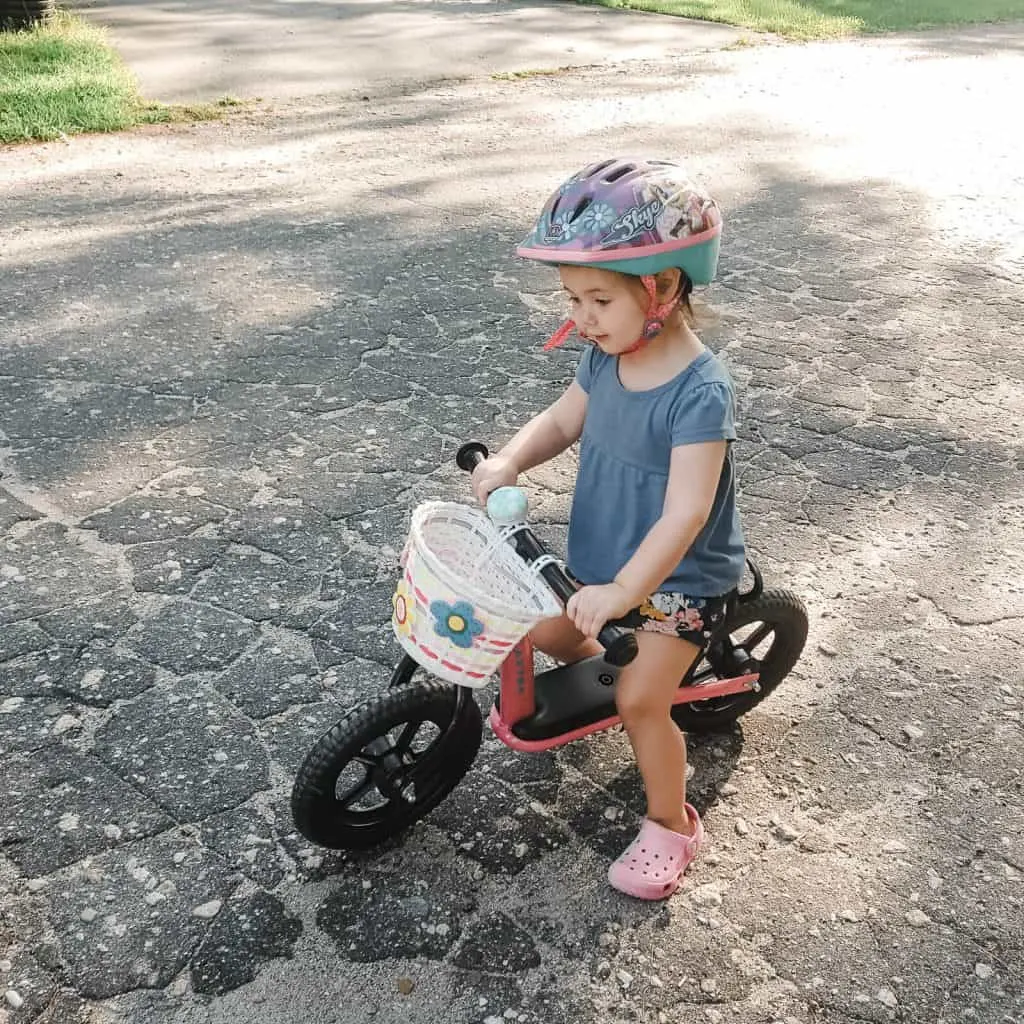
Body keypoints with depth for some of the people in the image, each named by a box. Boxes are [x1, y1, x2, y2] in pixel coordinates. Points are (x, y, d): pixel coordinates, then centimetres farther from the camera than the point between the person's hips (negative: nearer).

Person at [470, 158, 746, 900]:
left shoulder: (700, 391, -30)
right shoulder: (606, 358, -8)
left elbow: (685, 514, -34)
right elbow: (563, 420, 6)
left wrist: (620, 592, -39)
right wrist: (508, 461, -13)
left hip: (681, 578, -7)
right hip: (605, 557, 7)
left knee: (642, 700, -9)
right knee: (546, 633, 15)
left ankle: (672, 824, 15)